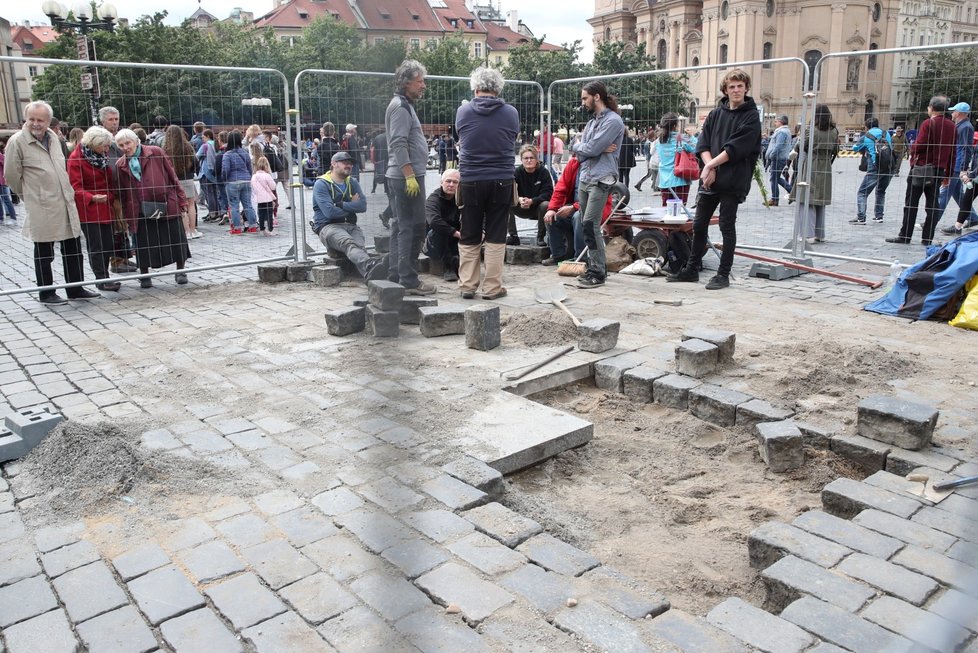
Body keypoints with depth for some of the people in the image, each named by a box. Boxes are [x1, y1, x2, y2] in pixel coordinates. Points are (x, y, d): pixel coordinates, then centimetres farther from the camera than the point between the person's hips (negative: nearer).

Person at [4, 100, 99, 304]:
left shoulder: (53, 137, 9)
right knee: (44, 252, 4)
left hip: (66, 202, 6)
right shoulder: (17, 141, -9)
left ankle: (75, 289, 21)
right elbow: (11, 175, -5)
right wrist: (30, 194, 5)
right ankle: (46, 294, 15)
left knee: (73, 249, 11)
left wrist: (67, 192, 17)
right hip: (42, 208, -6)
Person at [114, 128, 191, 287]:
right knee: (143, 244, 4)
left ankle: (180, 271, 20)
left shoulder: (156, 152, -1)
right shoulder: (120, 165, 6)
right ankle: (144, 275, 19)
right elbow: (122, 193, 10)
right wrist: (126, 216, 7)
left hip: (168, 205, -1)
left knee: (176, 239, 3)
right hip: (141, 211, 2)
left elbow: (171, 176, 1)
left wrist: (181, 200, -1)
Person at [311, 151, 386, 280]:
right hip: (328, 226, -4)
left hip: (350, 225, 4)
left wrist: (341, 205, -6)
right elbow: (329, 212, -11)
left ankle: (369, 272, -63)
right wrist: (352, 207, 4)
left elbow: (363, 205, 4)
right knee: (349, 243, -38)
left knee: (359, 246, -32)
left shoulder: (353, 183, 21)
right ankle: (369, 265, -68)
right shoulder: (321, 184, 3)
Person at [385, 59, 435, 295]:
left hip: (401, 177, 11)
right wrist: (410, 175, -23)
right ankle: (409, 280, -7)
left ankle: (396, 276, 18)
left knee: (401, 226, 12)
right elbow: (399, 145, -20)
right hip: (407, 177, -11)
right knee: (412, 227, -9)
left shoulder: (403, 105, 20)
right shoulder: (400, 106, -11)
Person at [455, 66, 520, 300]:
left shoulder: (463, 111, -1)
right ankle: (492, 288, 8)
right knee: (496, 237, 6)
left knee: (469, 238, 11)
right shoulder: (511, 113, 0)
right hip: (501, 182, 0)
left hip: (471, 182, 0)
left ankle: (467, 286, 15)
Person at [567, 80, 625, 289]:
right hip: (585, 178, 8)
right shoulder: (592, 121, 19)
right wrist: (600, 150, -7)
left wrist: (575, 146, 2)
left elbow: (591, 149, -16)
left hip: (601, 180, -8)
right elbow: (581, 153, 10)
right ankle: (597, 266, 19)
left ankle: (597, 273, -8)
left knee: (590, 224, -13)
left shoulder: (613, 121, -7)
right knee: (588, 225, 9)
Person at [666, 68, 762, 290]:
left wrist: (711, 165, -15)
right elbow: (703, 143, 4)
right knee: (699, 224, 10)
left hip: (733, 181, -5)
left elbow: (735, 148, -14)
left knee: (727, 227, 1)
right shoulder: (715, 114, 12)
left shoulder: (751, 117, -3)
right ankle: (692, 269, 21)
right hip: (709, 178, 5)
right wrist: (709, 167, -11)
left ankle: (723, 274, 10)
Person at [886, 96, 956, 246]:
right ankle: (927, 238, 7)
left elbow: (919, 146, -19)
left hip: (921, 167, -6)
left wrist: (912, 149, 4)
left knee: (911, 203, 0)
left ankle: (905, 236, 2)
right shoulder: (952, 127, 9)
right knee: (932, 204, 7)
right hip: (940, 170, 6)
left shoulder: (928, 124, -11)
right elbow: (953, 153, 11)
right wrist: (947, 173, 17)